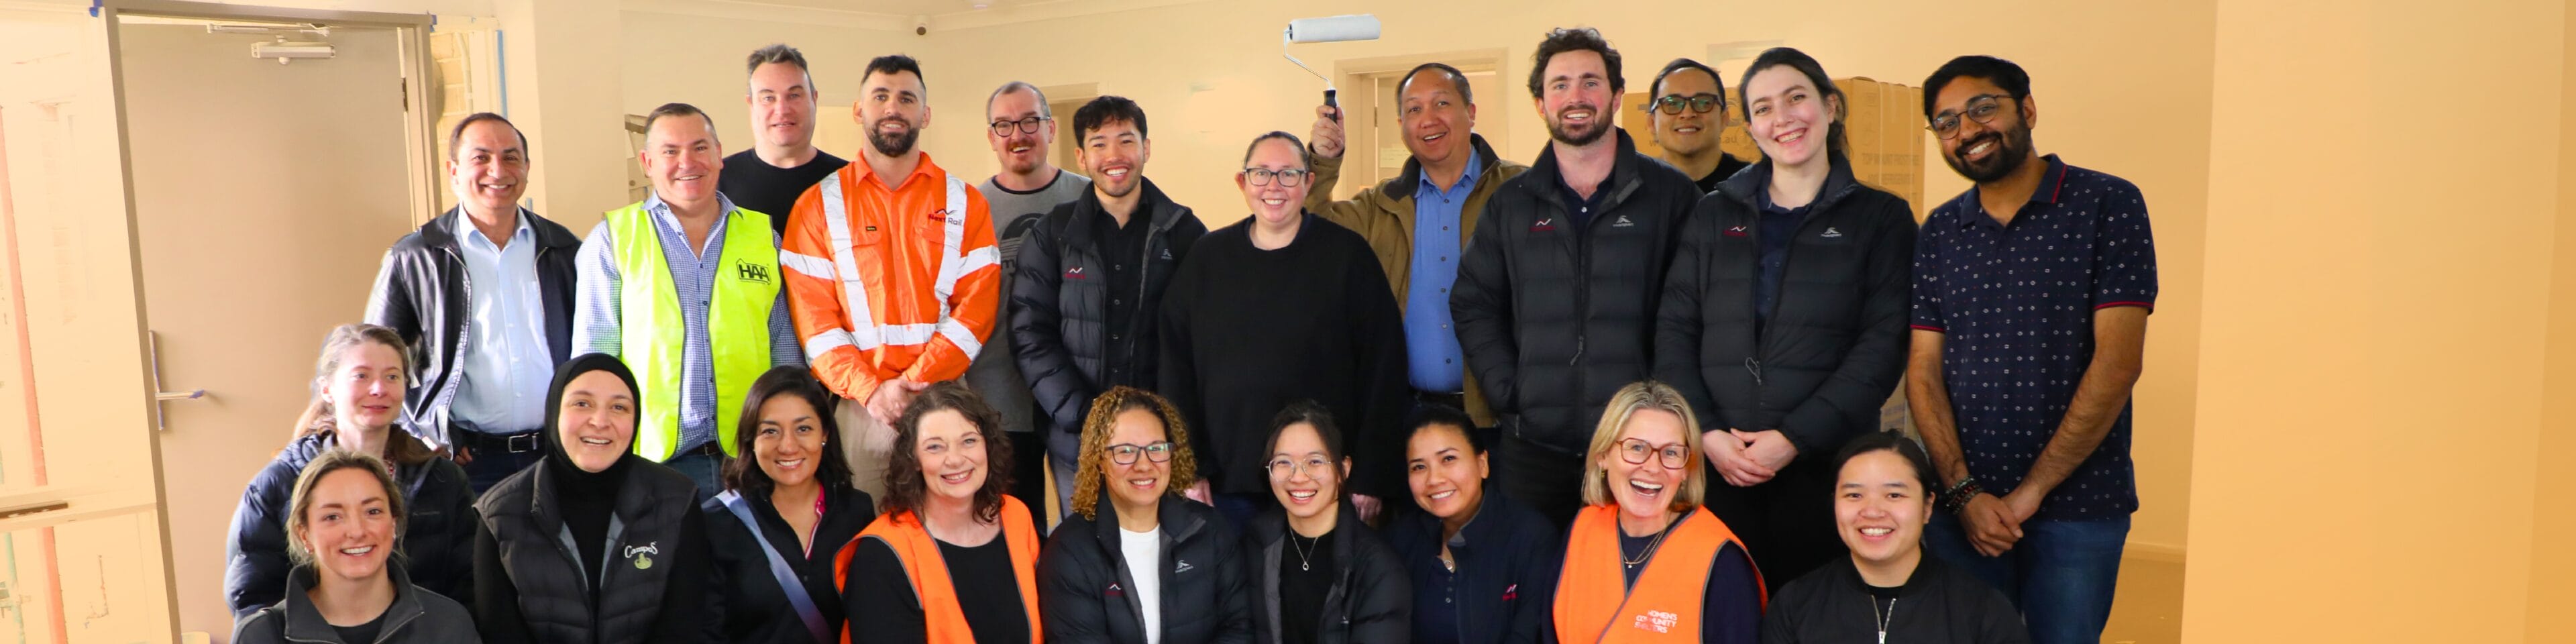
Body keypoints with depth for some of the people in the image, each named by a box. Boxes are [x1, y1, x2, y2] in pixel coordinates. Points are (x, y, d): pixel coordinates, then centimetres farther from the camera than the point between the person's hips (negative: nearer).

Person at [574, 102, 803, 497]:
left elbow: (785, 350, 11)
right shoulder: (612, 239, 6)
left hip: (751, 459, 2)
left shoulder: (762, 235, 10)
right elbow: (593, 355, 5)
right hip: (653, 460, -1)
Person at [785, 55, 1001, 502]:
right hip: (859, 404, 0)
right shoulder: (817, 205, 7)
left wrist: (916, 382, -12)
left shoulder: (965, 203, 8)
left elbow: (977, 306, -1)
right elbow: (814, 315, 0)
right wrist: (870, 390, -12)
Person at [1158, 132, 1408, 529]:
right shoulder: (1208, 258, 7)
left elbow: (1383, 368, -3)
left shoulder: (1347, 255, -2)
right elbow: (1175, 364, 6)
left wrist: (1372, 478, -6)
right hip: (1228, 478, 2)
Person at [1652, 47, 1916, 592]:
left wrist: (1795, 437, -13)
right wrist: (1705, 431, -8)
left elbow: (1883, 345, -4)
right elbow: (1674, 331, 7)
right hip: (1717, 466, 2)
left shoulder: (1882, 218, 6)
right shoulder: (1715, 216, 13)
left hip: (1824, 465, -2)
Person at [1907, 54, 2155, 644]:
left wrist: (2031, 491, -12)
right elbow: (1923, 372, 3)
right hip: (1961, 502, 3)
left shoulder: (2108, 206, -4)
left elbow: (2118, 361, -11)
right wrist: (1963, 491, -9)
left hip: (2077, 502, -3)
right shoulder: (1938, 233, 7)